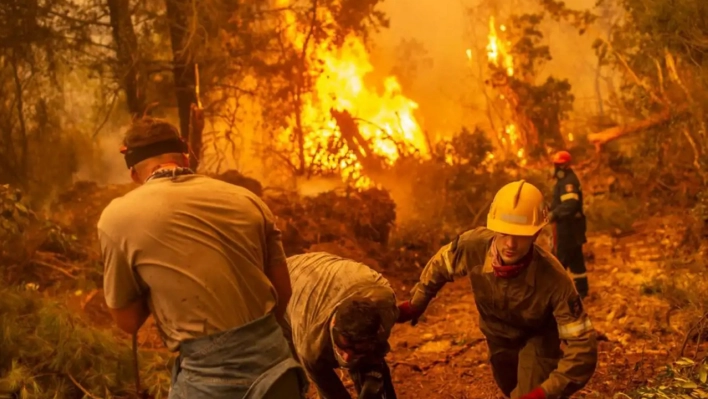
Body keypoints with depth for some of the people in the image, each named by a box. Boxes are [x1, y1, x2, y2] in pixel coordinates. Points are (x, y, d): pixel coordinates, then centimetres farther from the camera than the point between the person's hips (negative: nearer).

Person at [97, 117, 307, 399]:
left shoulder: (117, 217, -1)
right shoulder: (246, 199, 7)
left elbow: (128, 320, 5)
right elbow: (283, 291, 12)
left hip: (210, 374, -4)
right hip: (274, 358, 4)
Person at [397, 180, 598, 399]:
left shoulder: (554, 280, -43)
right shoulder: (473, 245, -35)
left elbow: (582, 344, -39)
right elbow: (440, 265, -11)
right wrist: (415, 304, 0)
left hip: (538, 337, -4)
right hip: (498, 333, 4)